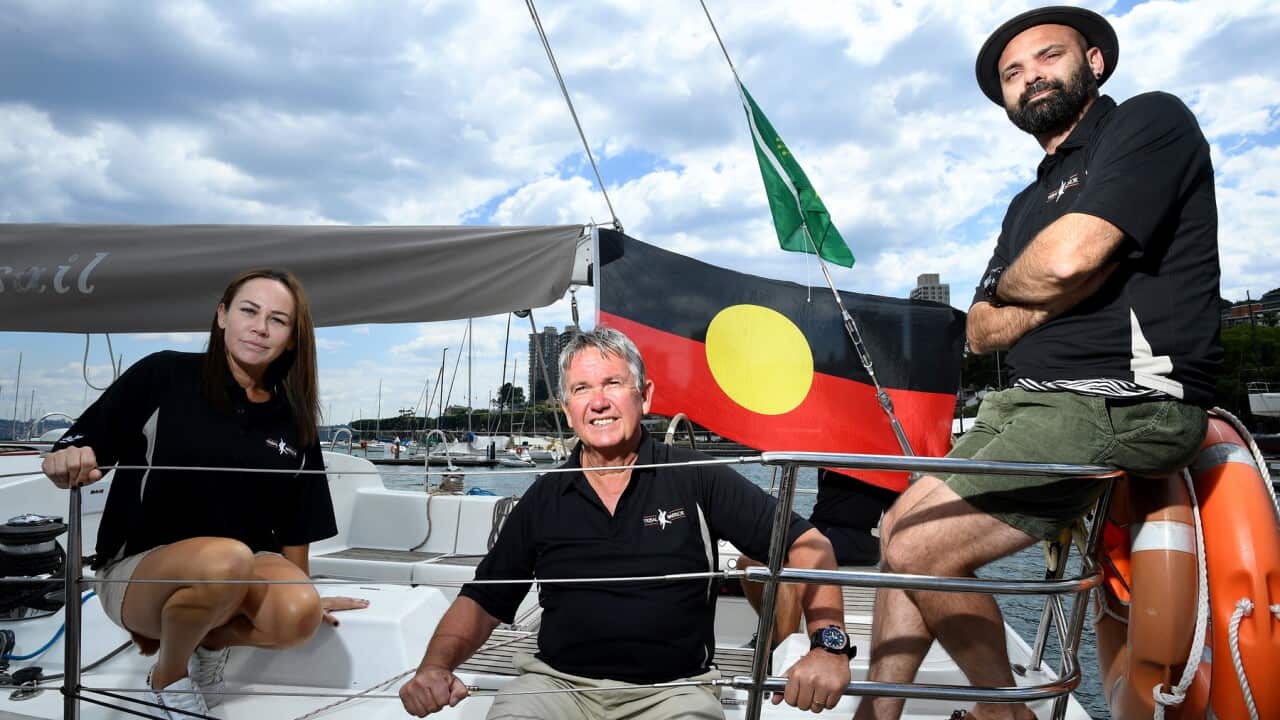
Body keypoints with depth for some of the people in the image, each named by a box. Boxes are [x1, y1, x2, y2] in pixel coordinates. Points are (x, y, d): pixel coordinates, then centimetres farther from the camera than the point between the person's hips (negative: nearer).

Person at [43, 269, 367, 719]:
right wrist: (68, 464, -31)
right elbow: (75, 455, -9)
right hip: (137, 568, -2)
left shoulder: (293, 422, 3)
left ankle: (210, 638, 6)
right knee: (226, 558, -36)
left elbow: (297, 524, 11)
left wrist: (303, 593, 13)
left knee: (299, 615, -30)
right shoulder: (164, 377, -8)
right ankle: (167, 674, -3)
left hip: (246, 570, 3)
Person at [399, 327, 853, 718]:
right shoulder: (544, 499, 6)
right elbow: (483, 602, 10)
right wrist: (436, 666, -9)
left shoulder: (696, 479, -3)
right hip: (557, 682, 2)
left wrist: (829, 643, -19)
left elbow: (807, 545, -4)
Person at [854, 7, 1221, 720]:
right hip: (1028, 401, 9)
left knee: (922, 548, -18)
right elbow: (983, 332, 12)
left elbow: (1067, 259, -19)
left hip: (1121, 404, -9)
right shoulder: (1030, 203, 23)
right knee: (899, 531, 6)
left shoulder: (1150, 120, -2)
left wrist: (1005, 286, 3)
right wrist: (1072, 284, -6)